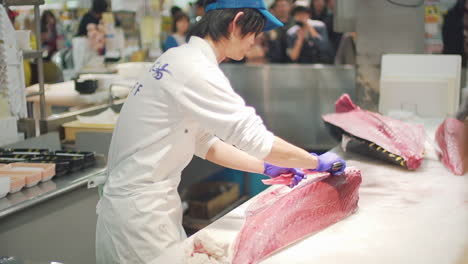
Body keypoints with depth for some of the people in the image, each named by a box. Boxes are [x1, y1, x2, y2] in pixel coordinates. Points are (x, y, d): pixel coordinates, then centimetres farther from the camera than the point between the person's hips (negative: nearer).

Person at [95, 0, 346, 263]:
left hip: (146, 203, 9)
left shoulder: (182, 60, 8)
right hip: (140, 212, -9)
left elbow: (205, 142, 13)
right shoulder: (195, 71, -21)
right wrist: (317, 162, -8)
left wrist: (267, 167, 10)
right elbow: (254, 138, -21)